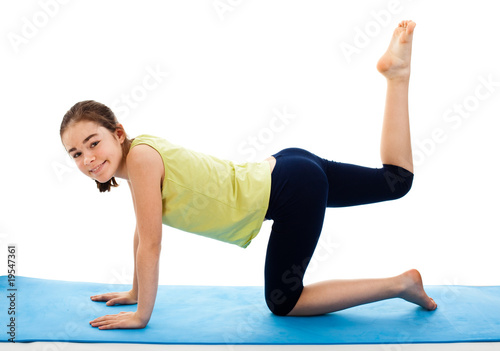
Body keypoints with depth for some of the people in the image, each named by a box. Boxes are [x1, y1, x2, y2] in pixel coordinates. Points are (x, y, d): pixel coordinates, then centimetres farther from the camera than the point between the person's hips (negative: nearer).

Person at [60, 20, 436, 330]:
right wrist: (135, 293, 22)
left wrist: (141, 315, -7)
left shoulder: (140, 156, -21)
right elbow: (143, 233, 15)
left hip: (291, 190, -9)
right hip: (285, 172, 9)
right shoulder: (142, 153, 5)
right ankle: (395, 74, 21)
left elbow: (151, 244, -18)